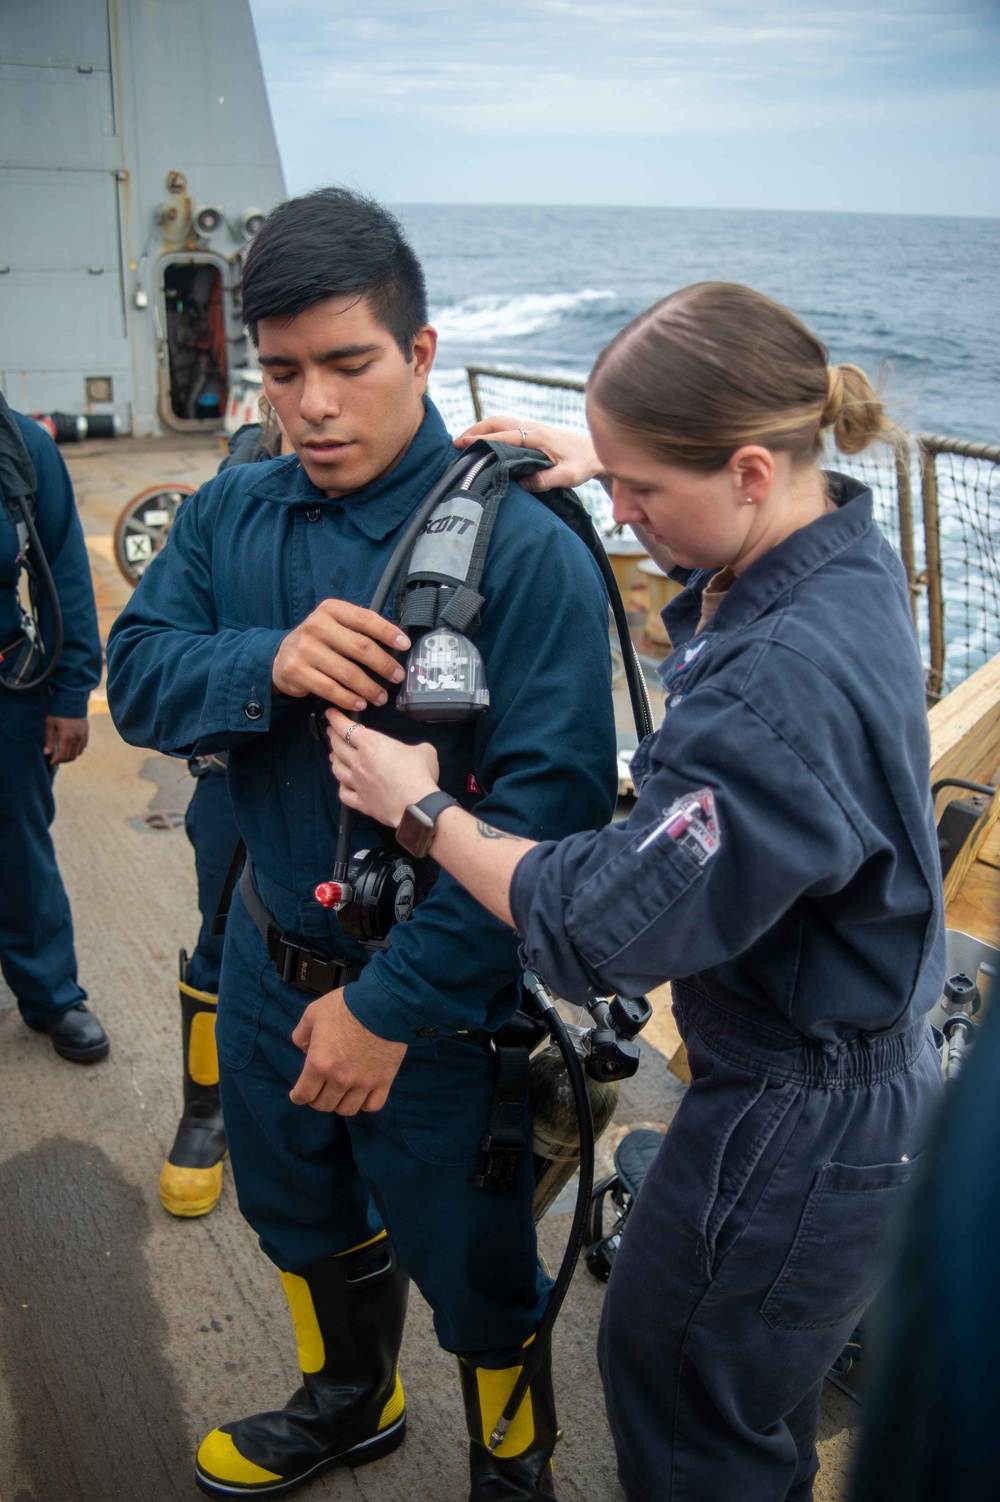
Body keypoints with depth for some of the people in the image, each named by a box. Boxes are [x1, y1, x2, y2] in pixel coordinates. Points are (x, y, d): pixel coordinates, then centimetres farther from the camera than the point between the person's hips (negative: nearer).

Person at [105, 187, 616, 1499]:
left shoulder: (525, 552, -23)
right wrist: (266, 664, -28)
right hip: (272, 959, 6)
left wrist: (392, 1004, -25)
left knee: (474, 1270, 16)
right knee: (303, 1217, 29)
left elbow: (553, 802, -27)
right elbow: (136, 677, -6)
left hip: (437, 1000, -6)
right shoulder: (230, 516, -3)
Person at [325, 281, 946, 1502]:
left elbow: (602, 929, -29)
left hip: (796, 1121, -9)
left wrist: (422, 810, -16)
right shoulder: (843, 547, -5)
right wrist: (598, 457, 8)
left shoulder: (787, 688, -36)